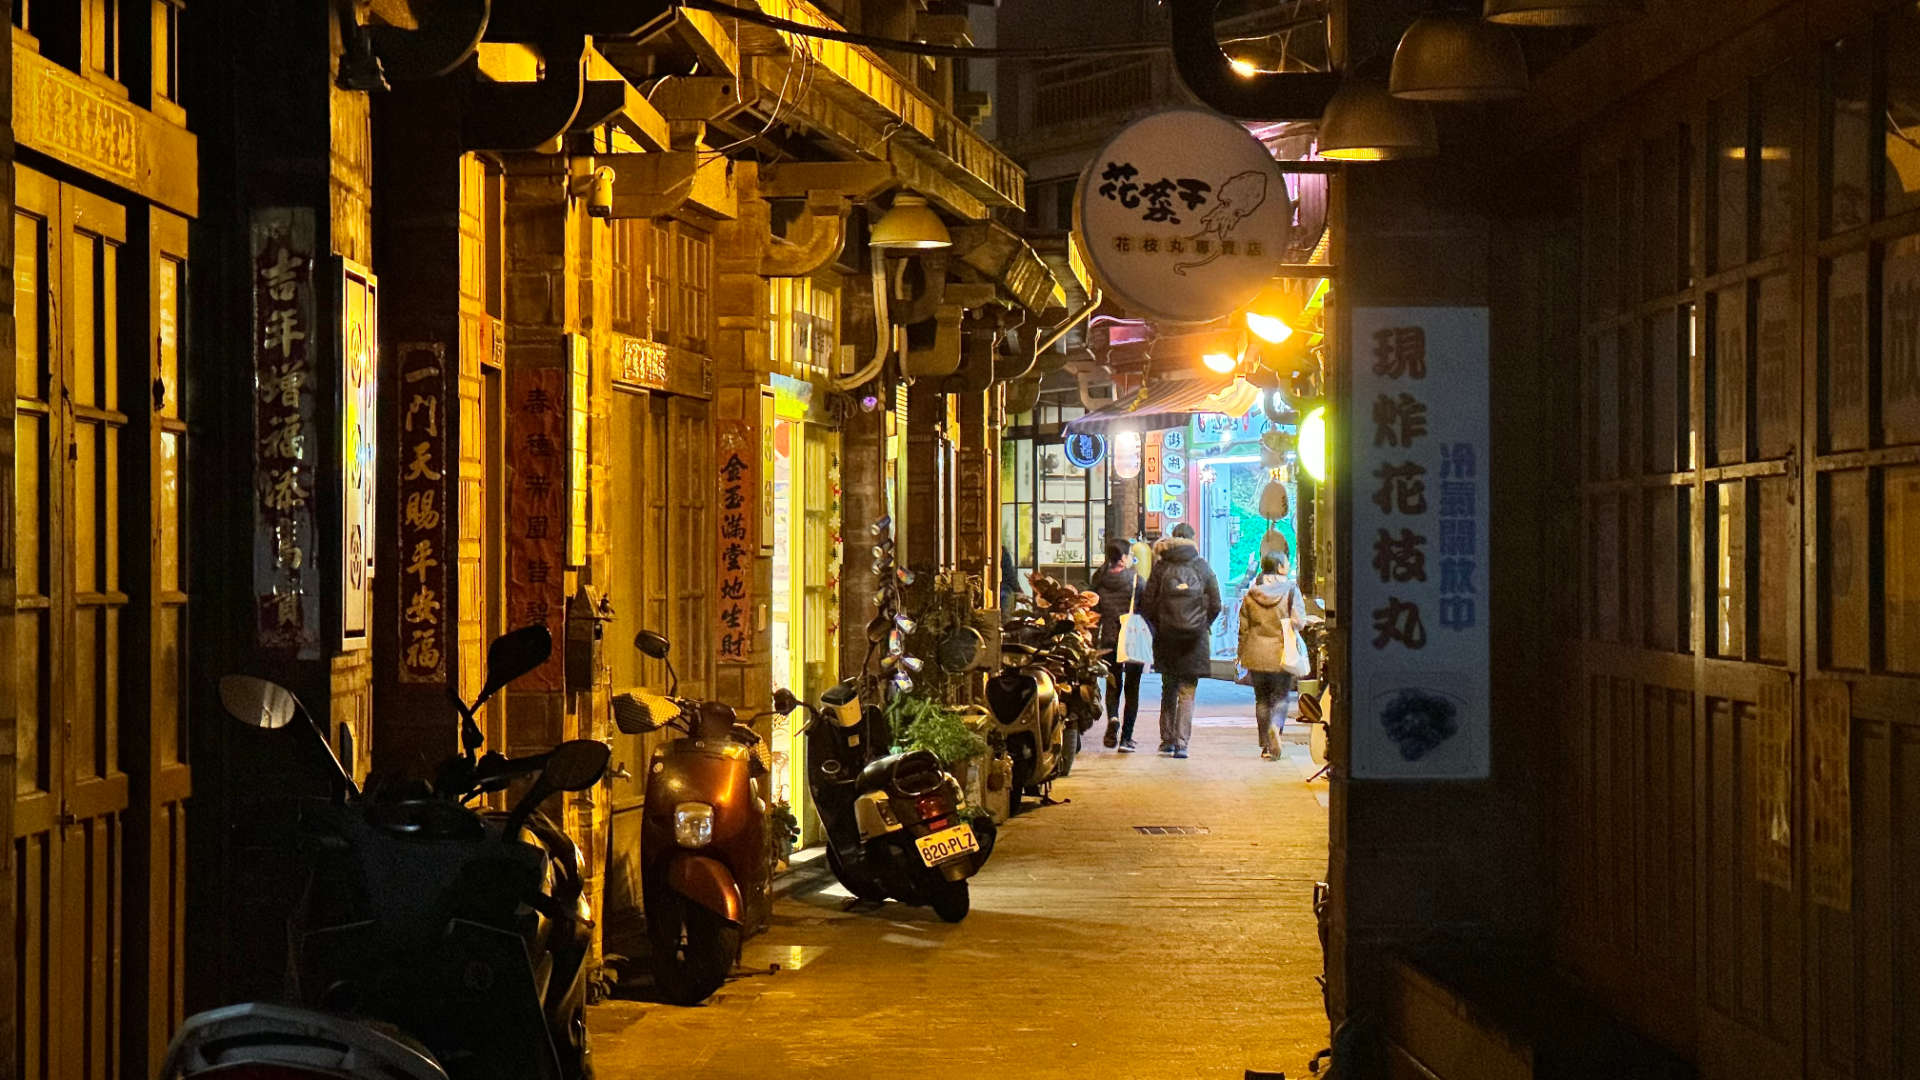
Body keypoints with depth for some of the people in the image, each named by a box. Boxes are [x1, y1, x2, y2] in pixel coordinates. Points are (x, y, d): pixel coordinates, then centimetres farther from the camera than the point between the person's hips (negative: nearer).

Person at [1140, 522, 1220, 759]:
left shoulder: (1161, 567, -1)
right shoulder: (1202, 568, -1)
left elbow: (1147, 604, -1)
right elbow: (1215, 605, 1)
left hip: (1166, 639, 1)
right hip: (1195, 640, -1)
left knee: (1169, 689, 16)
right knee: (1187, 692, 1)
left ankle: (1167, 739, 17)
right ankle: (1181, 742, -9)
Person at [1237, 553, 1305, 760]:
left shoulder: (1251, 593, 6)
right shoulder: (1291, 590, -4)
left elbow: (1243, 627, 8)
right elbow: (1298, 620, -10)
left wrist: (1242, 655, 14)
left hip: (1256, 654, 3)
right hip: (1282, 654, -3)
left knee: (1262, 699, 12)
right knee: (1280, 696, 5)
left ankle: (1266, 745, 12)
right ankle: (1275, 726, -24)